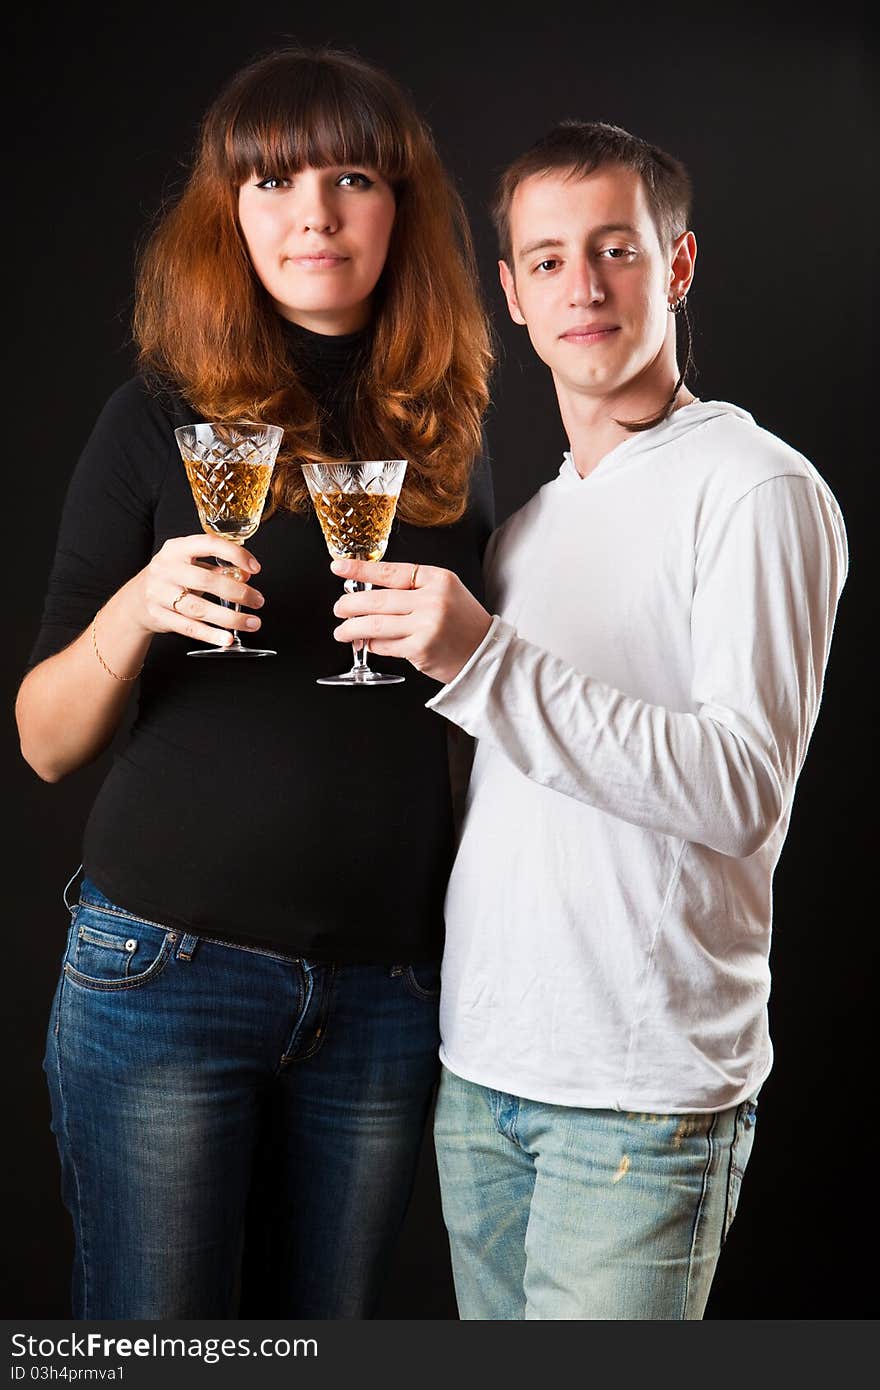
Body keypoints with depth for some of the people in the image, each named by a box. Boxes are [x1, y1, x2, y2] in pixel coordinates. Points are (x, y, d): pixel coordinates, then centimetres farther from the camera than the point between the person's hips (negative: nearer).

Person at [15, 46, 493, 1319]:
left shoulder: (449, 437, 7)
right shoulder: (164, 420, -1)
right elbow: (45, 742, -2)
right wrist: (135, 609, -18)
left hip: (384, 997, 3)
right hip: (165, 968, -3)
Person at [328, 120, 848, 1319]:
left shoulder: (757, 488, -8)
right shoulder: (524, 511, 14)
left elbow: (744, 786, -19)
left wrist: (484, 662, -23)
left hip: (644, 1089, -6)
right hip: (480, 1063, 7)